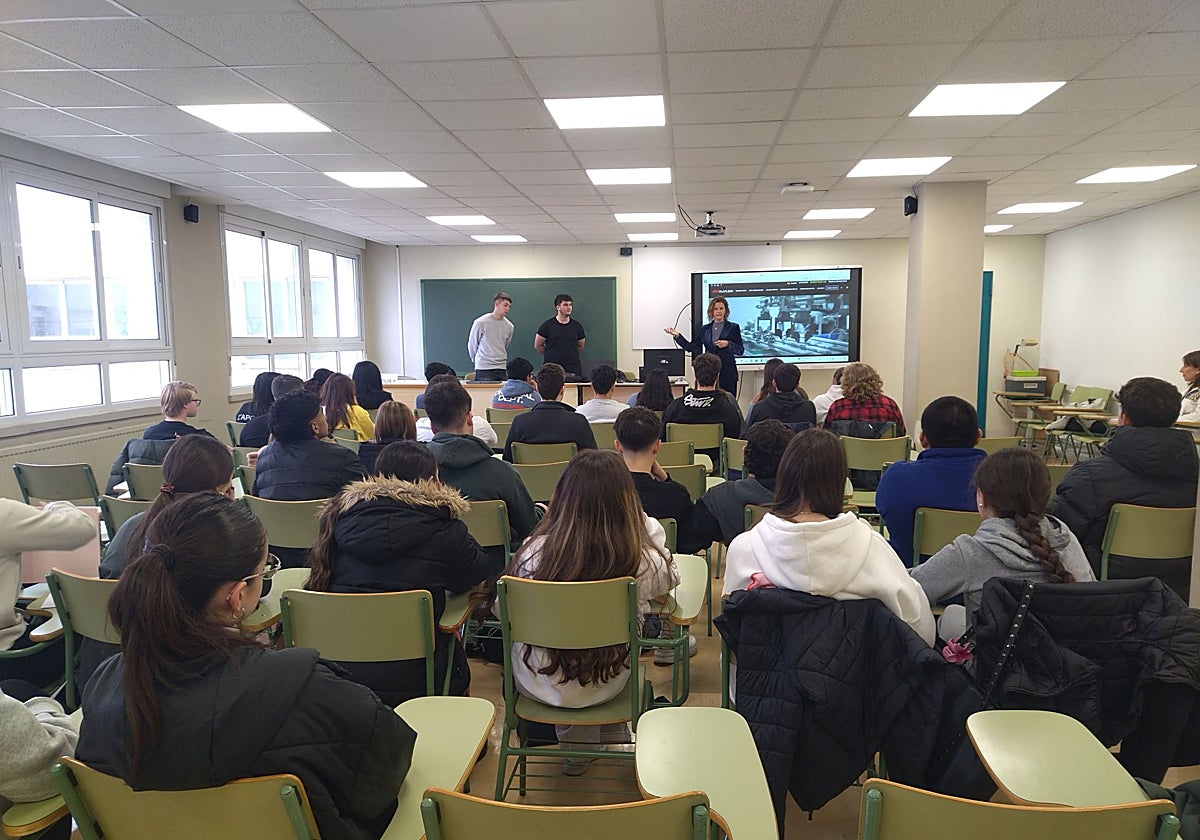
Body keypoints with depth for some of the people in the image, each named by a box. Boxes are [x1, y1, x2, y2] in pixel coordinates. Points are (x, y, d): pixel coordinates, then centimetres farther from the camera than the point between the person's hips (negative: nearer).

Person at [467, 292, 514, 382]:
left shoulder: (509, 326, 6)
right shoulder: (480, 323, -7)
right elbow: (472, 344, 6)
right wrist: (476, 360, 18)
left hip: (501, 369, 4)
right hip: (484, 369, -4)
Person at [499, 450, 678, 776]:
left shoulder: (533, 553, -26)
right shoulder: (644, 564, -27)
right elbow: (671, 578, -1)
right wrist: (647, 525, -1)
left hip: (538, 684, 0)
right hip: (606, 685, 0)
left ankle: (578, 743, 40)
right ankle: (612, 733, 42)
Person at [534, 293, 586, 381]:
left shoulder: (577, 326, 9)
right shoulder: (548, 325, 1)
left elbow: (580, 347, 22)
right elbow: (538, 346, 8)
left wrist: (569, 354, 13)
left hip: (573, 370, 2)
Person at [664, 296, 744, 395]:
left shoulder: (733, 327, 3)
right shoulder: (705, 329, 12)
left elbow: (740, 350, 0)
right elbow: (692, 347, 11)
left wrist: (728, 344, -17)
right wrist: (677, 336, 4)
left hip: (727, 372, -2)